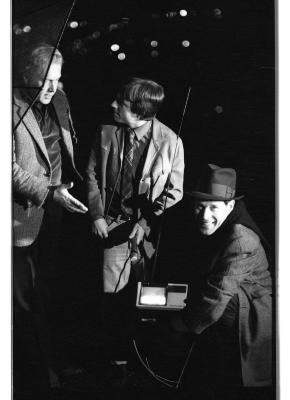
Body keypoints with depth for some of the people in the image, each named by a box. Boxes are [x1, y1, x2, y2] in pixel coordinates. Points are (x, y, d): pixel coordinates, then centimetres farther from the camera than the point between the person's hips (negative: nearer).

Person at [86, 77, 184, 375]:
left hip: (152, 225, -2)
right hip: (116, 221, 2)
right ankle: (119, 346, 25)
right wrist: (97, 215, -2)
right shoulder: (107, 133, -7)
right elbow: (92, 175, 5)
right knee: (113, 289, 2)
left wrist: (147, 223, -14)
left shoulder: (170, 142, -15)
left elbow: (174, 192, -7)